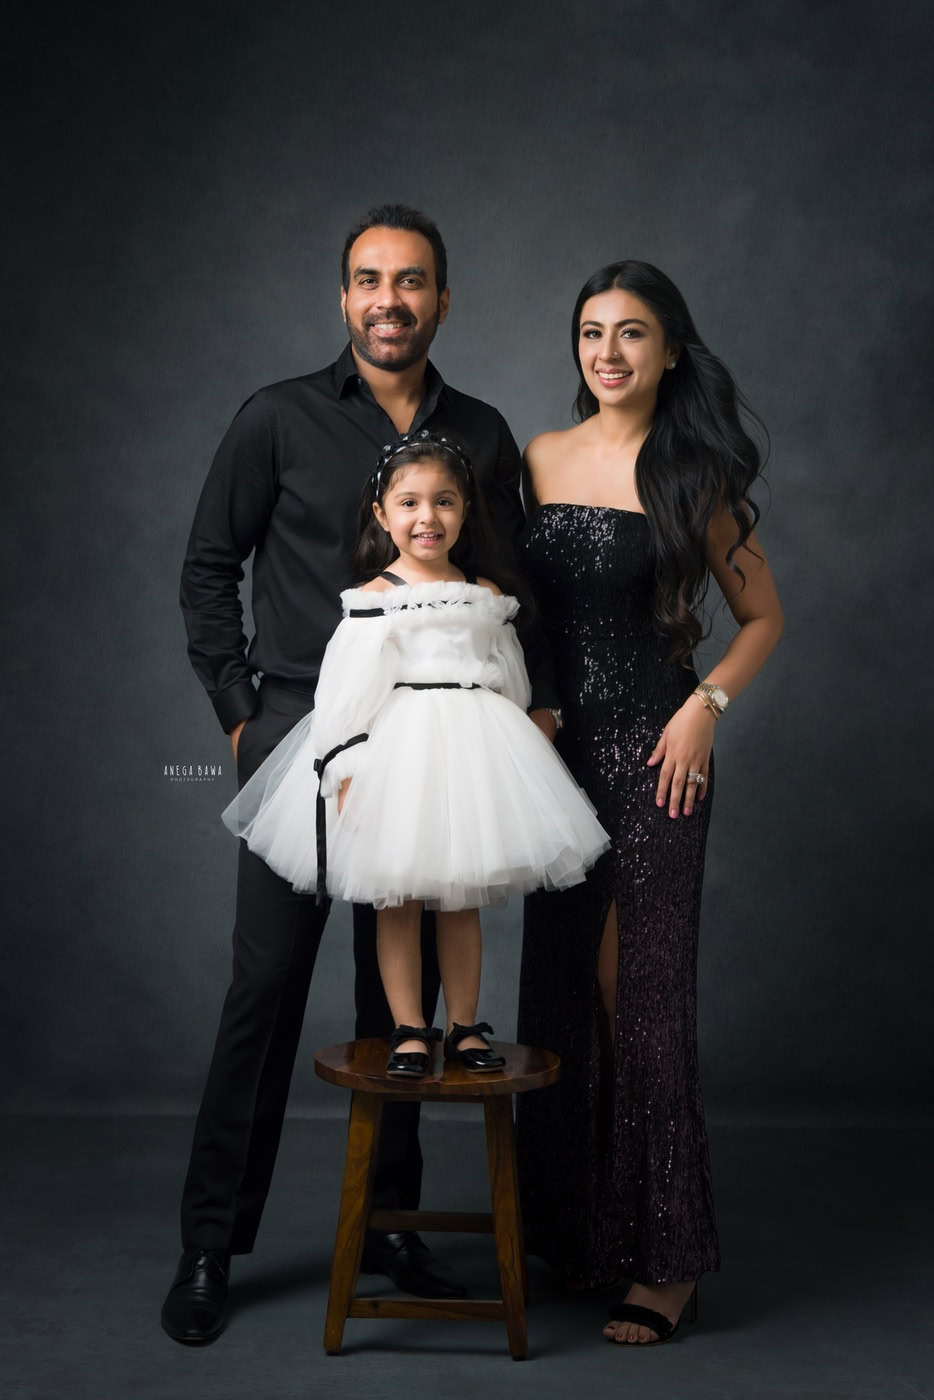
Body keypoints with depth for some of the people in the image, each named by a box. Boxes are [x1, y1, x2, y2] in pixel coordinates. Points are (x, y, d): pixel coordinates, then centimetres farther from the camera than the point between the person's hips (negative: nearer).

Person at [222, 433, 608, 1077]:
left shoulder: (487, 597, 9)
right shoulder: (376, 597, -3)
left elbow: (511, 683, 15)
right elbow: (348, 690, -7)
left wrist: (508, 754, 15)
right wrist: (347, 769, -13)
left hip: (474, 751, 3)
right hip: (398, 755, -3)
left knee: (463, 897, 9)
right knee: (398, 898, 2)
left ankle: (464, 1026, 20)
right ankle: (410, 1029, 13)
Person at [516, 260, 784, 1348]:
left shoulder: (694, 479, -1)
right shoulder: (537, 462, 8)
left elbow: (761, 616, 5)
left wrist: (706, 705, -10)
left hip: (653, 749, -4)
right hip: (556, 746, 4)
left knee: (642, 990, -4)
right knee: (563, 983, 10)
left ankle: (666, 1254, 7)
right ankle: (579, 1225, 25)